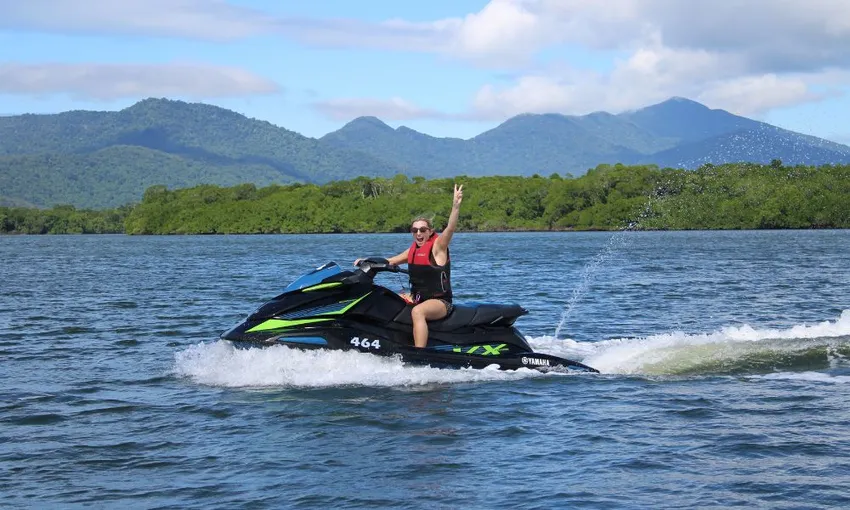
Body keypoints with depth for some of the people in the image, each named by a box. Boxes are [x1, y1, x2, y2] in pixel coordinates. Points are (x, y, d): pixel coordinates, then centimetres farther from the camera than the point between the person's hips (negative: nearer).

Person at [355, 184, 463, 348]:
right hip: (416, 298, 9)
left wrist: (456, 206, -39)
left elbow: (450, 228, -25)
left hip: (440, 302, -9)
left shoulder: (437, 247, -9)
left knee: (417, 311, -39)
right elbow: (391, 261, 23)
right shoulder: (413, 249, 12)